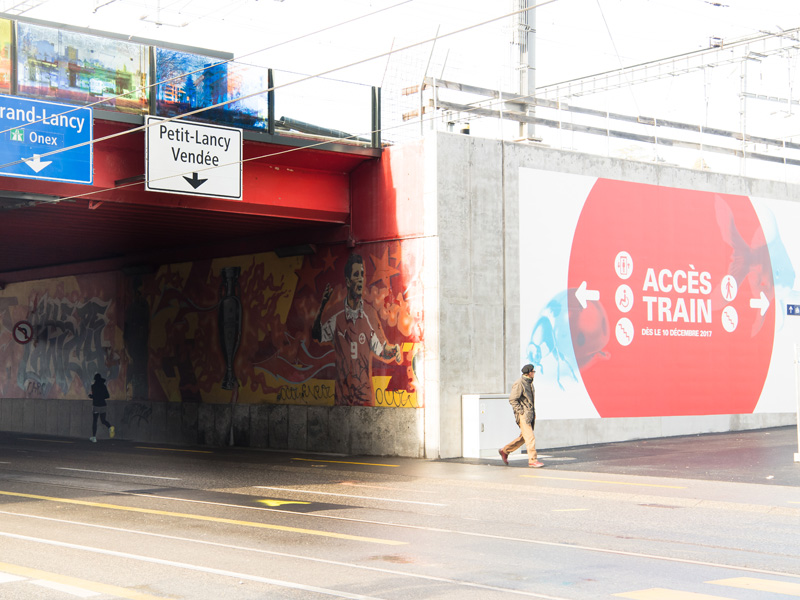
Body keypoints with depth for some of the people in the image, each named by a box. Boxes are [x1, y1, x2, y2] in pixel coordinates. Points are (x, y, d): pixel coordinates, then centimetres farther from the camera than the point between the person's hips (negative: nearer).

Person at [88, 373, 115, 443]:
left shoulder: (94, 386, -9)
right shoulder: (103, 386, 5)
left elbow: (94, 395, -18)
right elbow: (108, 396, 7)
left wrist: (91, 396, 2)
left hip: (96, 405, -4)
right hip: (103, 405, 4)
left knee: (94, 421, 6)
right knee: (103, 420, 13)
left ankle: (94, 437, 8)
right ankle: (110, 427, -20)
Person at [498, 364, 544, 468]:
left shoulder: (529, 383, 16)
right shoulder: (519, 384, -13)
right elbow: (512, 399, -16)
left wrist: (533, 411, 18)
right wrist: (521, 412, -17)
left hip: (530, 415, 9)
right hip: (523, 416, -9)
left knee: (523, 438, 13)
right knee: (530, 437, -11)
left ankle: (505, 450, 25)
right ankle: (532, 460, -9)